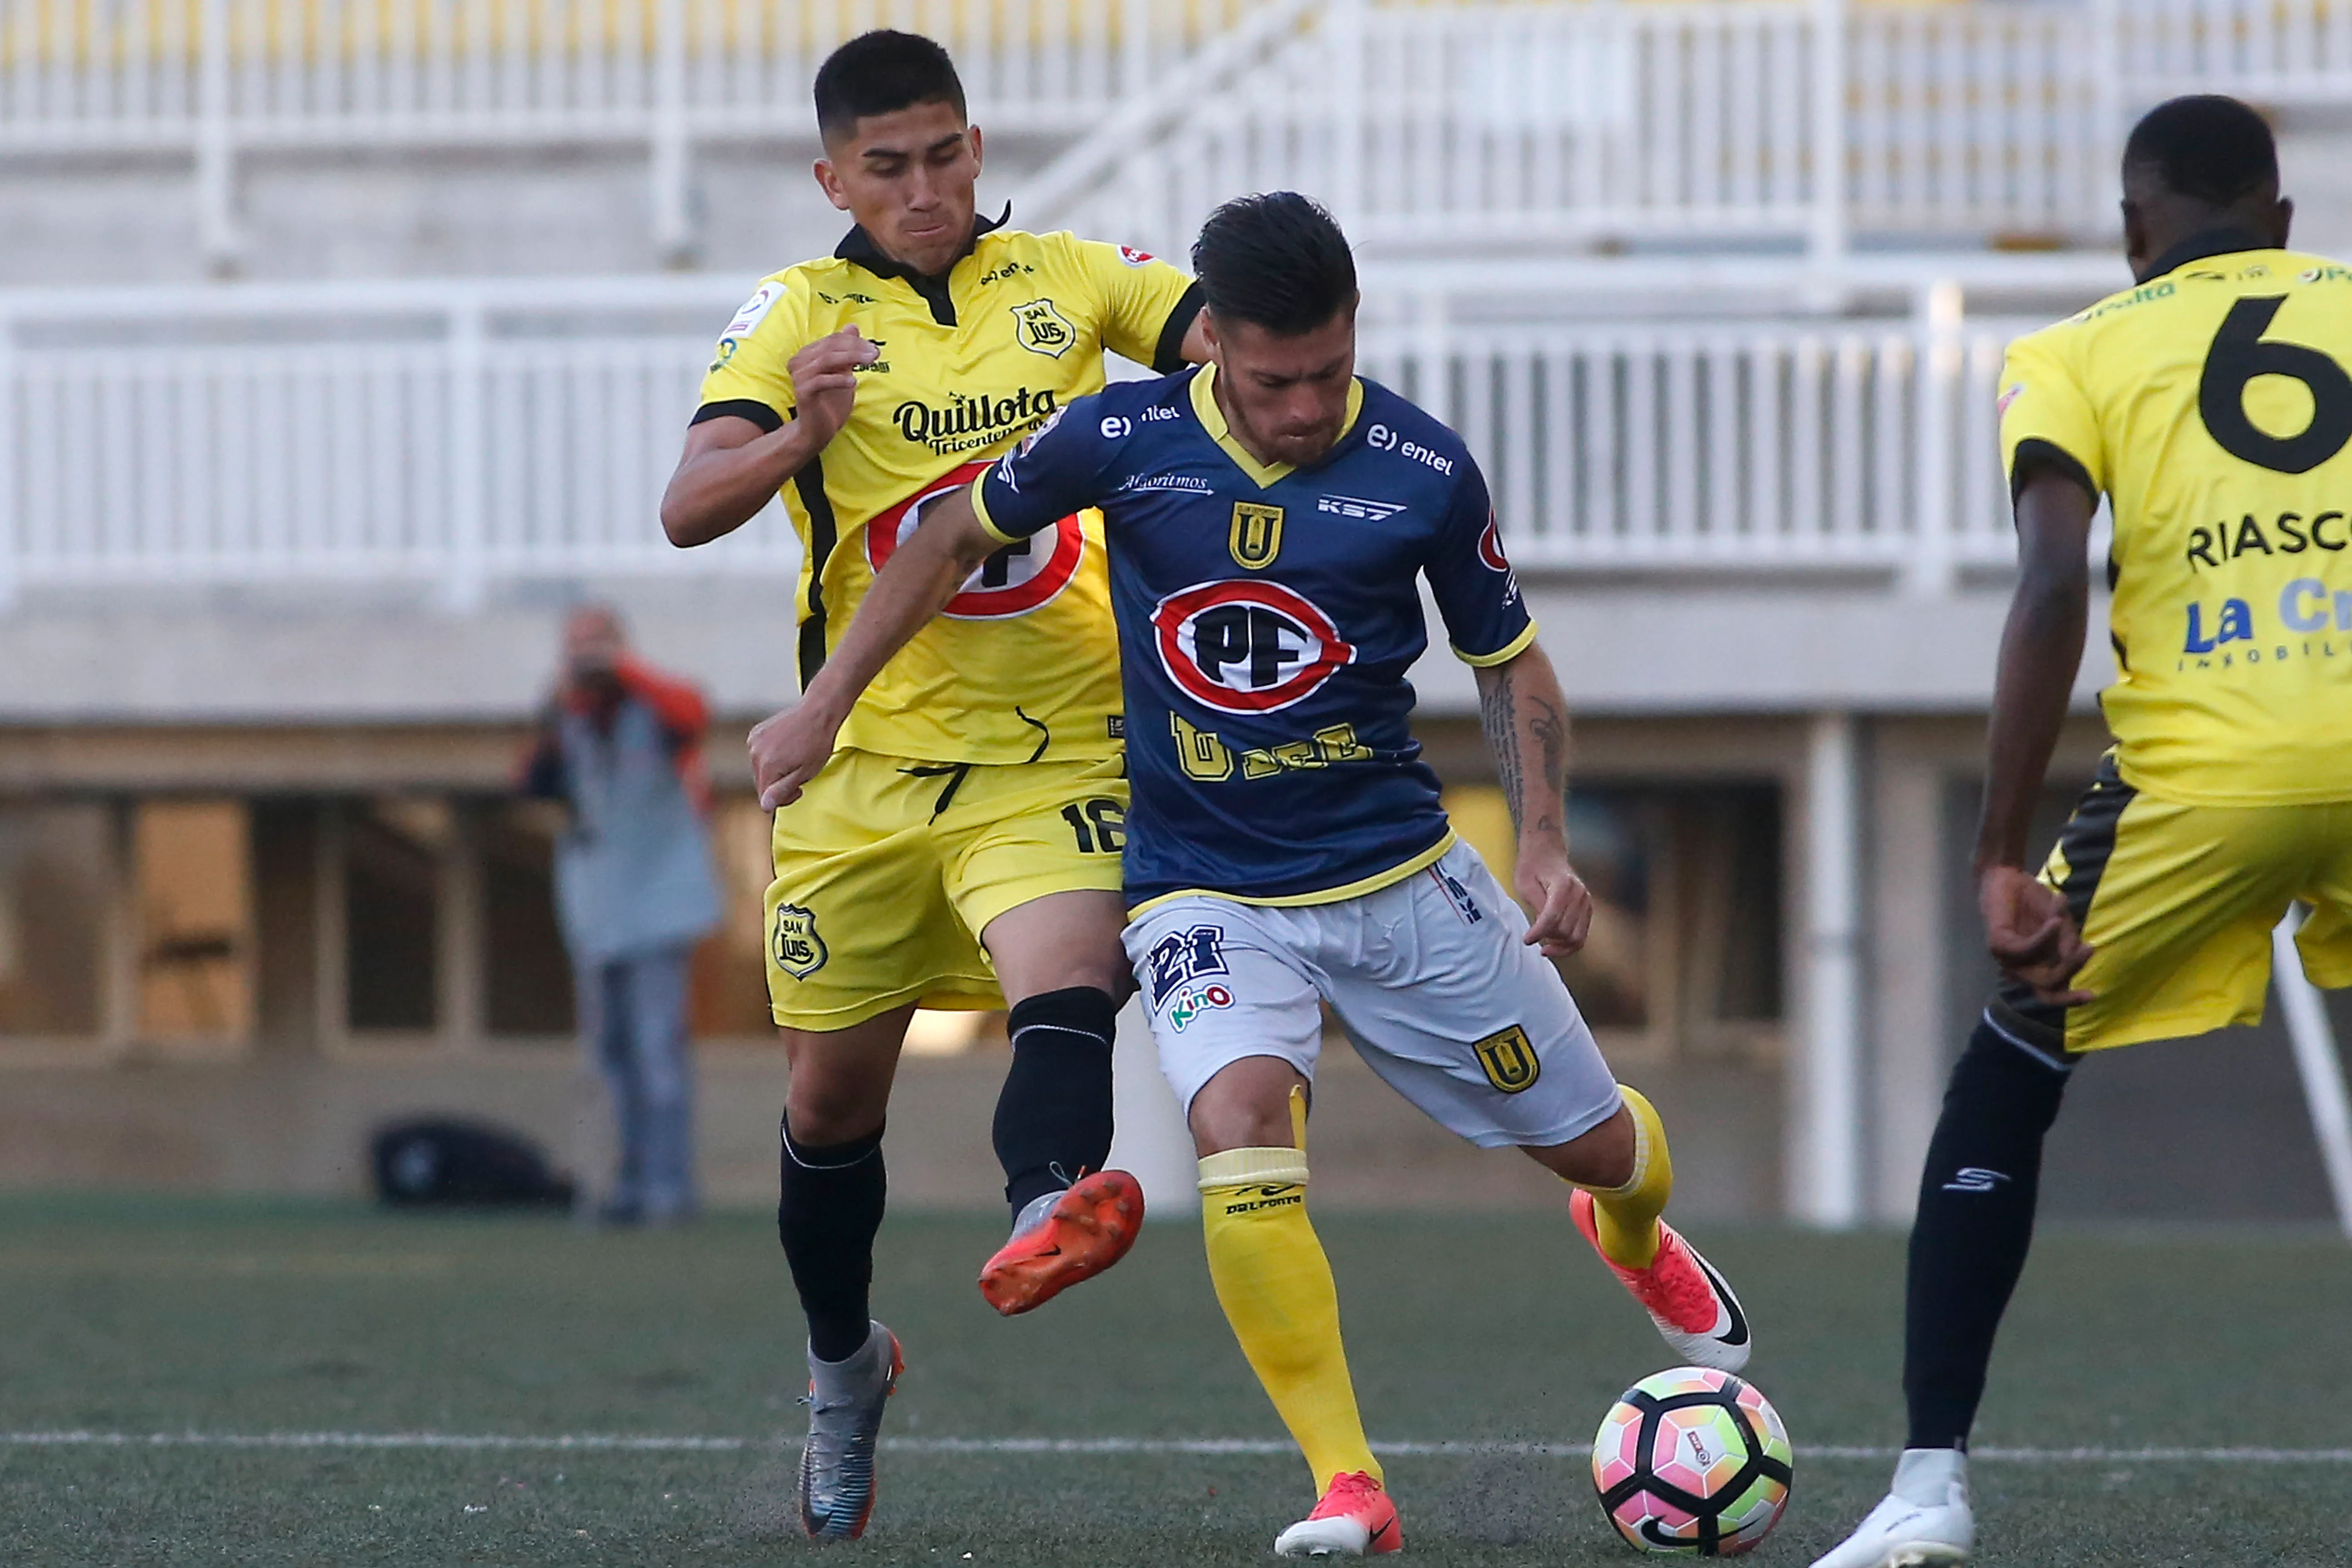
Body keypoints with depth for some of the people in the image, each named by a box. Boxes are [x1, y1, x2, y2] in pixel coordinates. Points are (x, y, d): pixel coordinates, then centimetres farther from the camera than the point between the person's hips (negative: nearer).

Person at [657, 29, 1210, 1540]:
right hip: (867, 752, 1)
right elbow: (689, 508, -16)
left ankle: (1045, 1210, -55)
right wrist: (800, 437, -37)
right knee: (836, 1090, 10)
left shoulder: (1066, 279, 4)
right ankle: (845, 1368, 32)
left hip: (1054, 748, 0)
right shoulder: (800, 314, -3)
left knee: (1067, 986, -29)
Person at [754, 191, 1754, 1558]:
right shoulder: (1122, 443, -12)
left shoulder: (1424, 472, -11)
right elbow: (959, 536, 6)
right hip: (1206, 892, -1)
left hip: (1402, 876, 1)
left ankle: (1636, 1236, 53)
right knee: (1241, 1130, -30)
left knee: (1592, 1140, 12)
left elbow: (1513, 664, 4)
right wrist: (828, 703, 6)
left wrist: (1545, 842, -9)